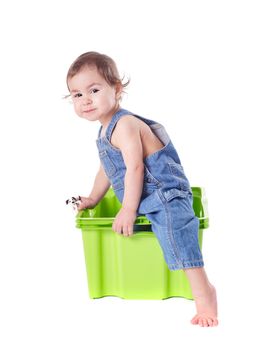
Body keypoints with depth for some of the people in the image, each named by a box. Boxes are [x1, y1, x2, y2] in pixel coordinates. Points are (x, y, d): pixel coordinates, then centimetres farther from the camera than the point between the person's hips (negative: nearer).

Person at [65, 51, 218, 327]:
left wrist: (128, 209, -19)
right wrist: (93, 198, 36)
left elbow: (135, 168, -20)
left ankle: (203, 291, -39)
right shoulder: (106, 130, 17)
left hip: (163, 191, -12)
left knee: (172, 224, -33)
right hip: (145, 200, 12)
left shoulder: (124, 125, -14)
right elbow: (106, 170, 30)